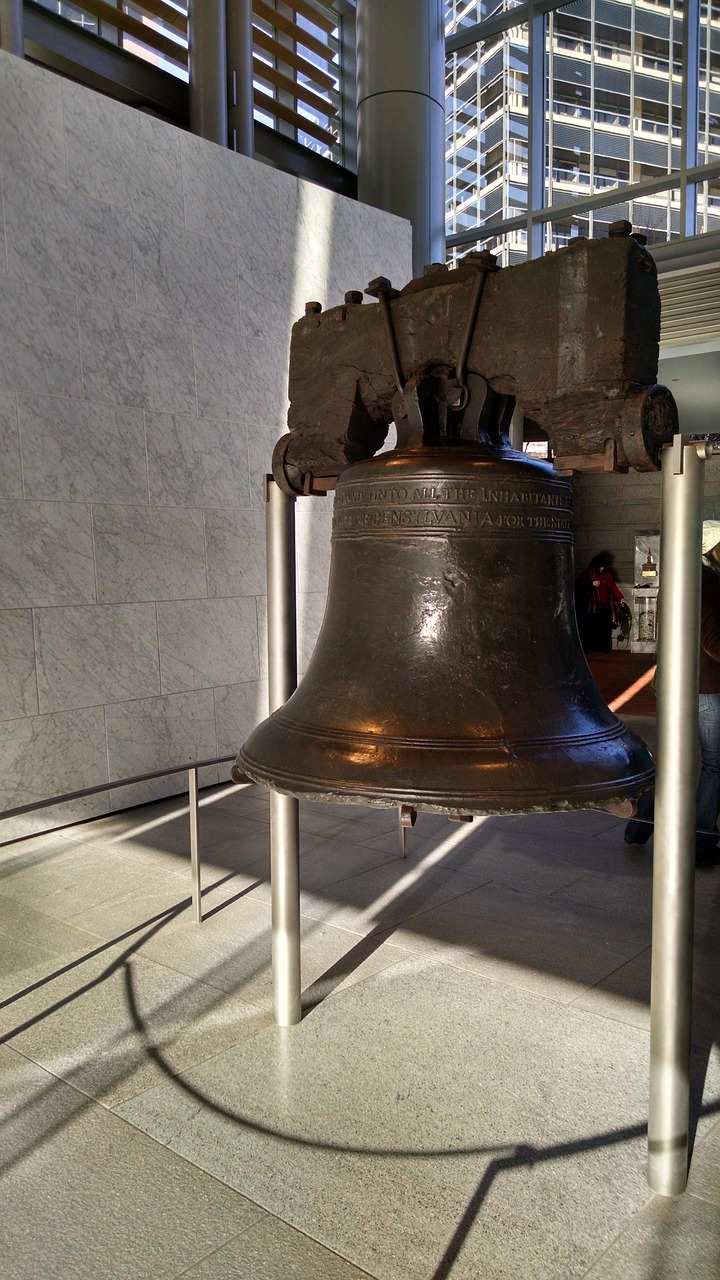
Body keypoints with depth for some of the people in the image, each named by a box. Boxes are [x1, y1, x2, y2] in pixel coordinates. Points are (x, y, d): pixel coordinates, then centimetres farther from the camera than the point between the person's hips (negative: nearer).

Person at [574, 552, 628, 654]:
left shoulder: (607, 574, 9)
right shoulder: (587, 574, 0)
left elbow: (613, 587, 6)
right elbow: (578, 583, -8)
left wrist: (620, 598, -5)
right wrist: (591, 583, -16)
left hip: (605, 605, 3)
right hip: (592, 606, -3)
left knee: (605, 627, 2)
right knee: (591, 628, -6)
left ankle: (604, 647, 11)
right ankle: (588, 648, 2)